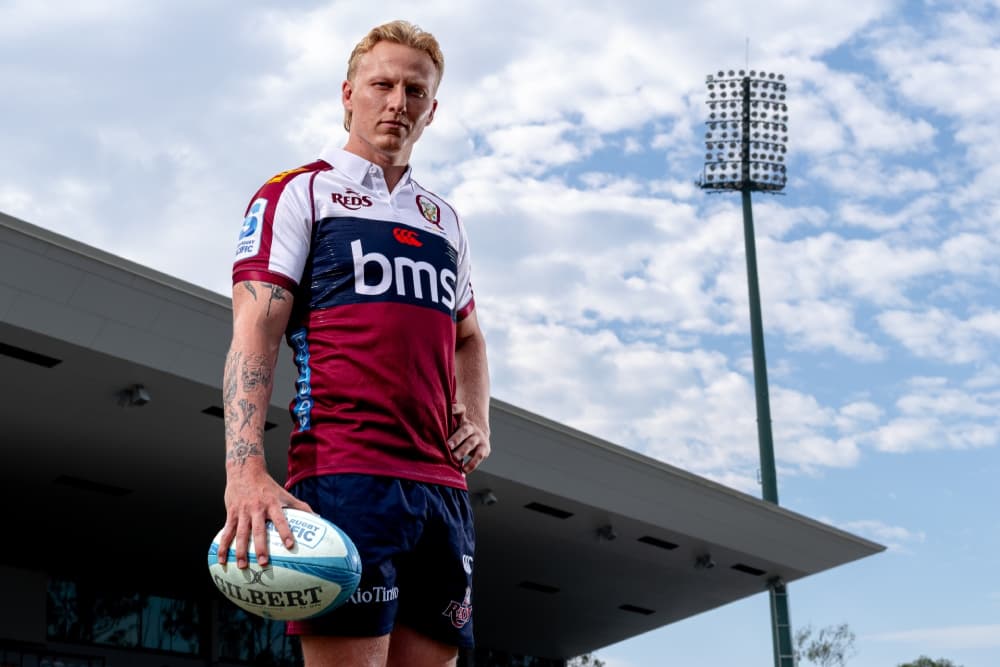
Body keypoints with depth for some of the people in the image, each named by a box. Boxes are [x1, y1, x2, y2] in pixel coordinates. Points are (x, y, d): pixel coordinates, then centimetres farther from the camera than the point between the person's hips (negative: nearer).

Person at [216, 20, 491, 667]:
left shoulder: (444, 218, 22)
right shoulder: (298, 193, 4)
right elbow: (254, 336, -7)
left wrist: (479, 423, 14)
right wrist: (246, 474, -21)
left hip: (443, 486, 6)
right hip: (344, 474, -6)